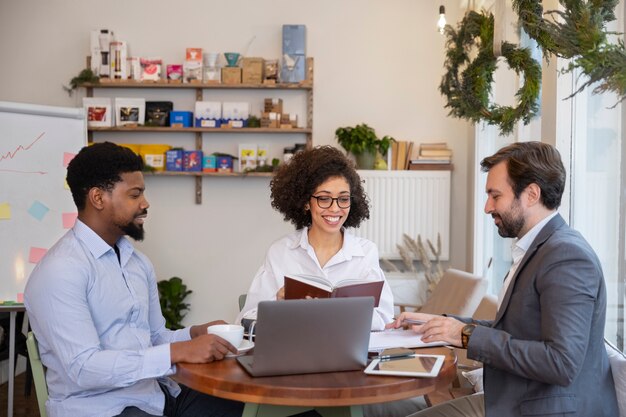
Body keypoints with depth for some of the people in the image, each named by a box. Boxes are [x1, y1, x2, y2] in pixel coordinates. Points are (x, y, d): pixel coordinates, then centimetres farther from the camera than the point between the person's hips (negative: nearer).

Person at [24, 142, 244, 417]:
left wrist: (194, 334, -3)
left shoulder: (138, 261, 12)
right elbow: (84, 368, -21)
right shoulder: (60, 271, -14)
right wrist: (178, 352, -24)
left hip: (157, 393, 7)